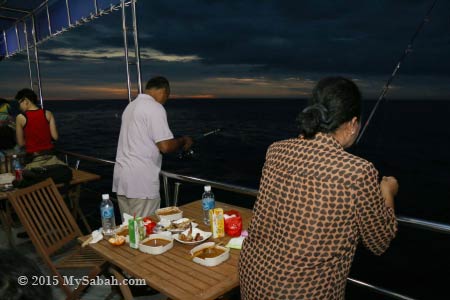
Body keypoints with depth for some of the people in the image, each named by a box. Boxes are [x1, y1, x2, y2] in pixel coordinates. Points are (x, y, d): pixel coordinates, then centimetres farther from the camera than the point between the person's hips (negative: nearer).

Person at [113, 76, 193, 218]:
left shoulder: (131, 106, 16)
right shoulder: (155, 108, -10)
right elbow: (165, 146, -17)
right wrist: (183, 141, 3)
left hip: (121, 176, 9)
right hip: (141, 181, -8)